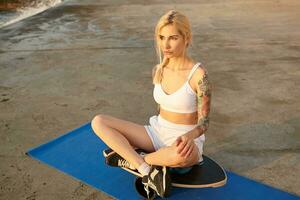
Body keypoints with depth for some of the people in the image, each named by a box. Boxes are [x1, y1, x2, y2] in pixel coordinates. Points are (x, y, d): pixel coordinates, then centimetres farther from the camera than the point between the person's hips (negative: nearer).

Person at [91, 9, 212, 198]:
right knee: (98, 122, -10)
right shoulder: (158, 70, 0)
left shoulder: (198, 74, -18)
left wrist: (188, 136, -36)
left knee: (181, 155, -44)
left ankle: (131, 159, -12)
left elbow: (203, 122, -13)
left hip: (184, 140, -5)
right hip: (157, 133, 5)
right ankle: (148, 171, -22)